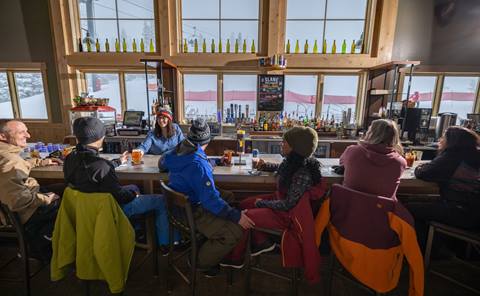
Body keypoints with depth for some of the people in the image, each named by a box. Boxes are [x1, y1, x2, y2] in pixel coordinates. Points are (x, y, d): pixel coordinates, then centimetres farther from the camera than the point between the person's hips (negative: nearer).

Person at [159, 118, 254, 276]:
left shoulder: (178, 152, -2)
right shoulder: (198, 164, -29)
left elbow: (162, 164, 21)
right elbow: (210, 199, -29)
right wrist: (236, 216, -24)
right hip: (191, 213, -10)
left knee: (229, 197, 16)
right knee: (235, 230, -19)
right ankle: (203, 262, 6)